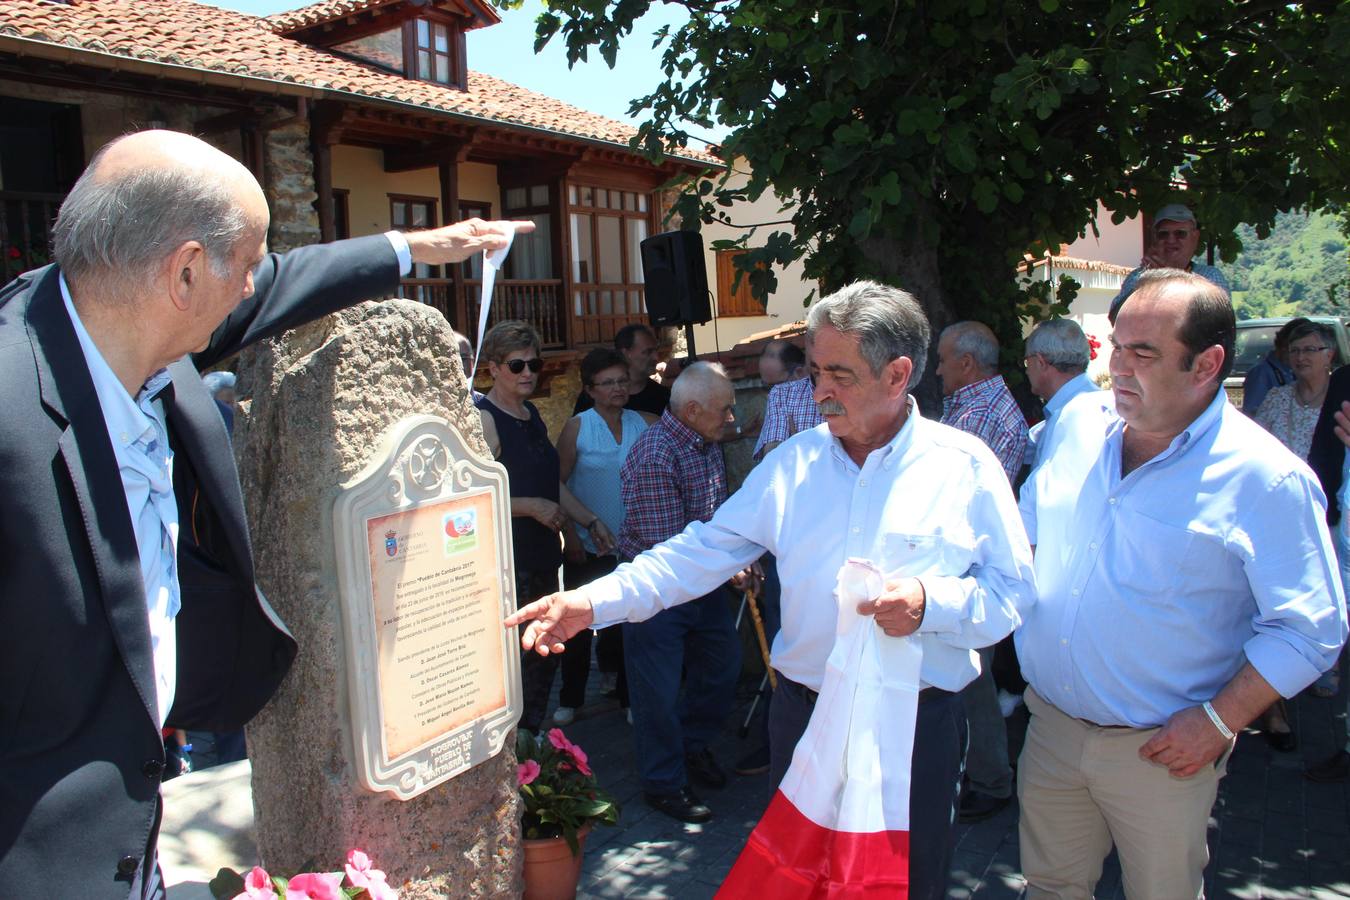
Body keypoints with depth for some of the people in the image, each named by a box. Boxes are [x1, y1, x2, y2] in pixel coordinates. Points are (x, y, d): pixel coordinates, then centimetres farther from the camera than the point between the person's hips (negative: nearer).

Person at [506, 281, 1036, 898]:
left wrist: (930, 602, -25)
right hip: (804, 713, 3)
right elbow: (703, 551, -1)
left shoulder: (965, 465, -6)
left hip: (917, 725, -2)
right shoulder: (793, 462, 1)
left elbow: (1014, 591, -6)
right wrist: (594, 602, -11)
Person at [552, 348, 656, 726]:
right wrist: (569, 534, -12)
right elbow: (558, 484, -7)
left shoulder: (645, 423, 2)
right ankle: (570, 699, 27)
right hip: (587, 548, -2)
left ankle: (628, 696, 30)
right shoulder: (577, 427, -8)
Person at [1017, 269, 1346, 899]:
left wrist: (1220, 721, -15)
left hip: (1159, 751, -4)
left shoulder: (1267, 480, -17)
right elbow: (1028, 522, 15)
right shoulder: (1079, 421, -1)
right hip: (1050, 726, 4)